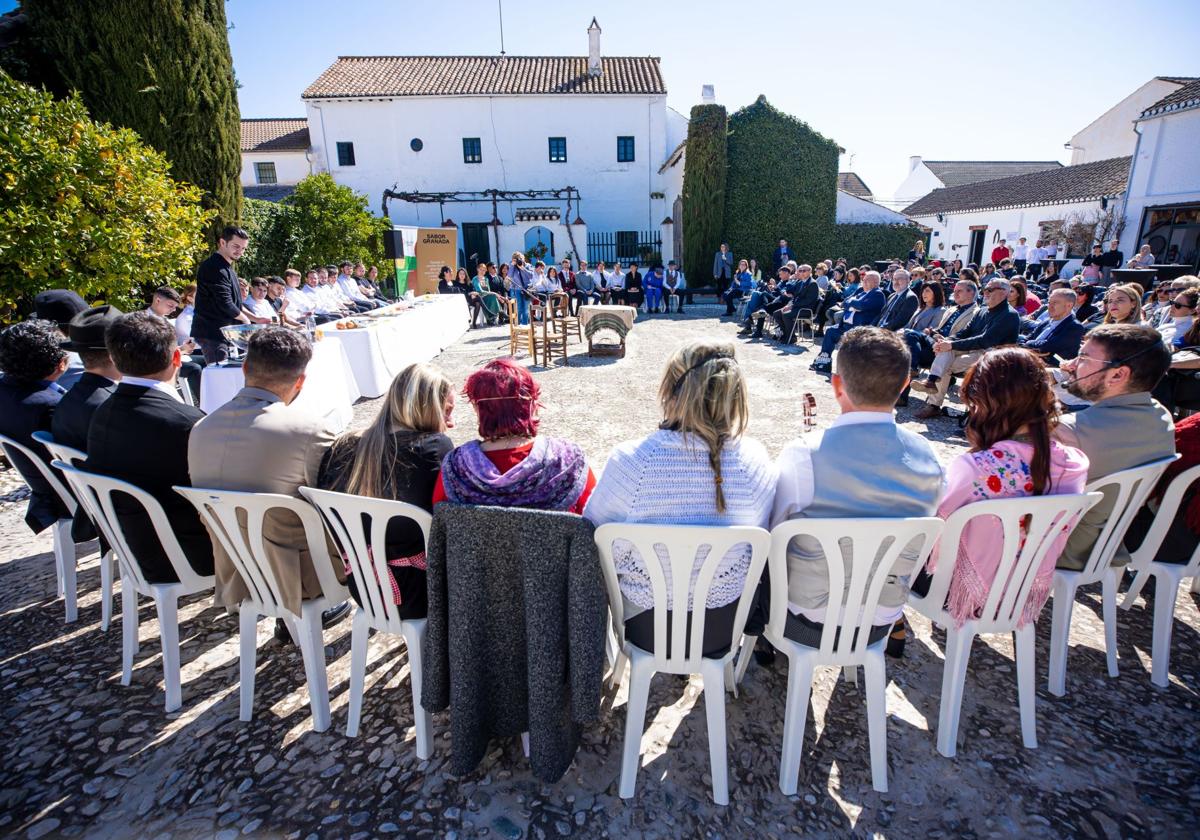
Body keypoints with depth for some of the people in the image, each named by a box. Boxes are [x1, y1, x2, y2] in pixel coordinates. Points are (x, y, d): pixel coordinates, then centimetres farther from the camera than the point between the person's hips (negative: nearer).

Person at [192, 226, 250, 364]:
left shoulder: (226, 268, 18)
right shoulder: (214, 268, -15)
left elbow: (234, 302, 23)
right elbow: (225, 304, -20)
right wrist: (245, 319, -5)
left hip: (224, 332, 10)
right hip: (212, 333, -10)